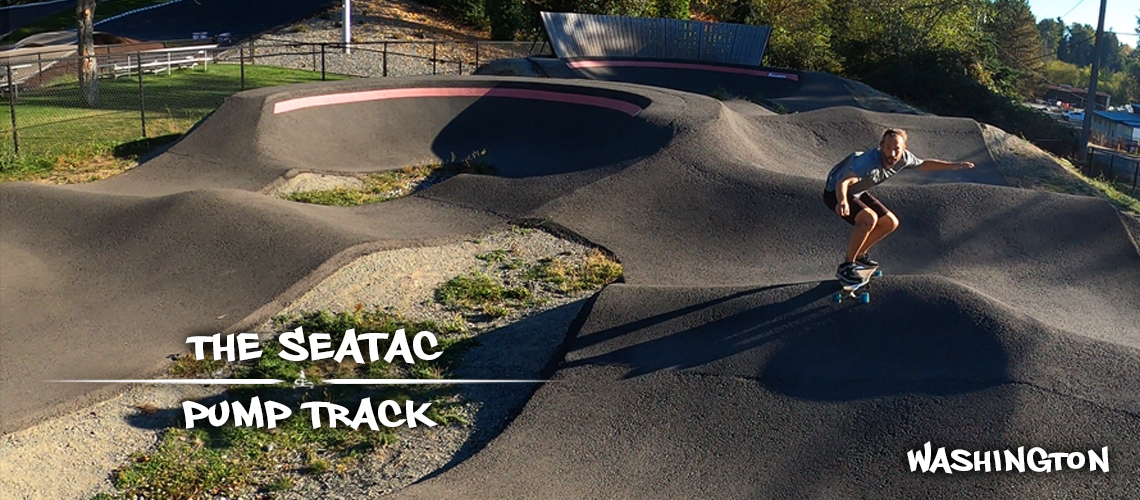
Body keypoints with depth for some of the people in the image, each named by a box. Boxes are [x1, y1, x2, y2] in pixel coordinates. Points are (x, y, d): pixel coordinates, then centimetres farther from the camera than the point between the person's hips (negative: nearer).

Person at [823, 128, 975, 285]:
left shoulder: (904, 158, -13)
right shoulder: (869, 162, -36)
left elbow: (923, 164, 11)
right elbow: (843, 182, -51)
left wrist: (953, 165, 9)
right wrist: (842, 201, -71)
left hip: (857, 193, 8)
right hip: (836, 193, -8)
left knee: (891, 223, 5)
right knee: (869, 218, -31)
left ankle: (859, 255, 22)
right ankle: (845, 267, -21)